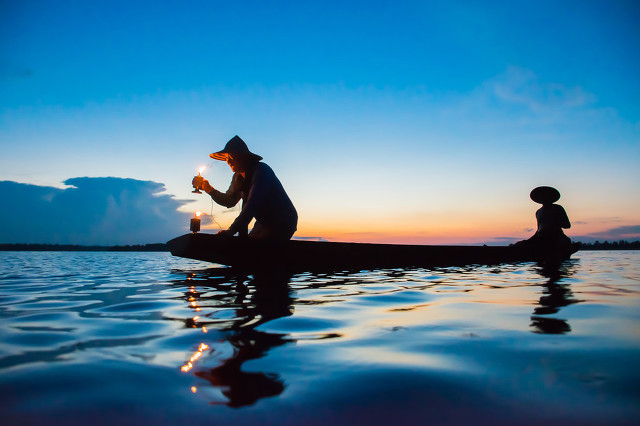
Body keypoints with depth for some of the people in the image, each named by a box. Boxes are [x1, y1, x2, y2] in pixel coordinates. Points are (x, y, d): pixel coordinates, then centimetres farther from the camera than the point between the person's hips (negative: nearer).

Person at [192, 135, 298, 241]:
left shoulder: (261, 171, -21)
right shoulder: (238, 177, 6)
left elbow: (253, 204, -31)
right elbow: (229, 201, 13)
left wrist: (231, 230, -35)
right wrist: (209, 189, -4)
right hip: (264, 222, 8)